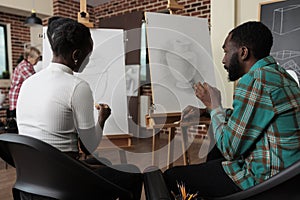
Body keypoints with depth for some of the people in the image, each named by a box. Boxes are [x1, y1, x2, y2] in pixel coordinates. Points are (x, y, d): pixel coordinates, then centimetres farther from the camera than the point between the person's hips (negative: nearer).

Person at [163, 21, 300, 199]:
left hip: (263, 181, -10)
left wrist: (214, 106, -5)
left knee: (171, 177, -3)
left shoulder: (254, 80, -22)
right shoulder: (278, 73, 9)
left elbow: (229, 149, -20)